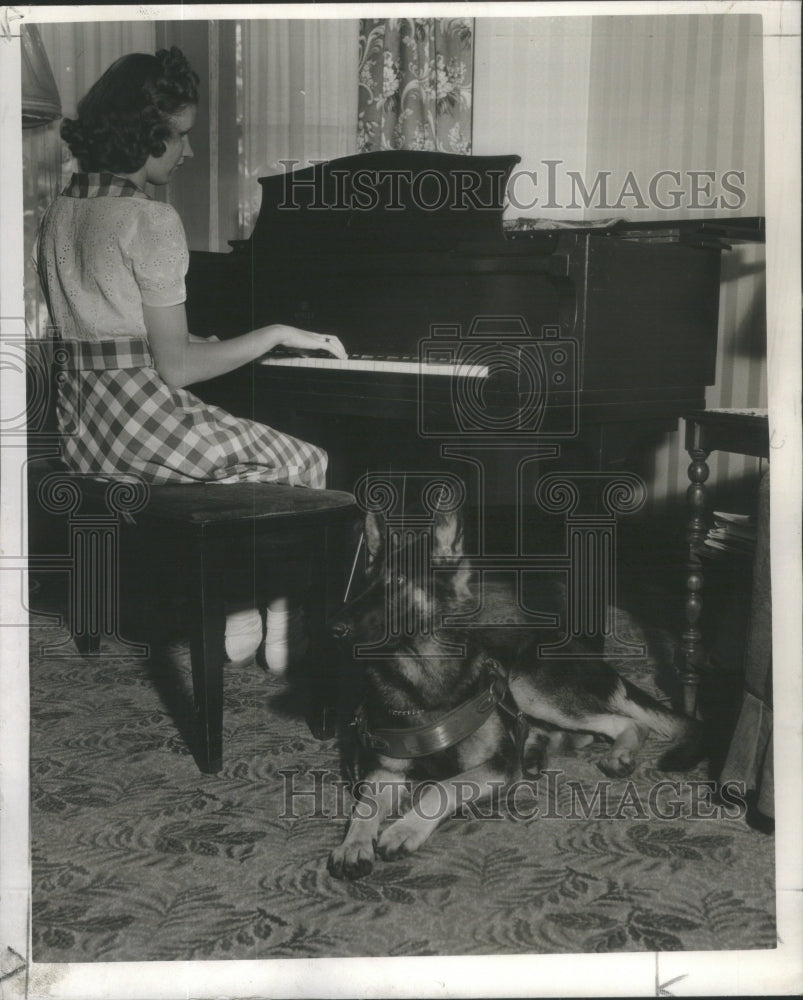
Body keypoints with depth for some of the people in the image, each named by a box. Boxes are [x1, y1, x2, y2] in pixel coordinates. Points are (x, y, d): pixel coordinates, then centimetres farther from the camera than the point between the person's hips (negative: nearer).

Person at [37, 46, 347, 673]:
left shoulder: (61, 214, 12)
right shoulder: (152, 221, -15)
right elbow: (175, 368, -17)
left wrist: (192, 342, 21)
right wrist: (276, 334, -9)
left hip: (77, 427, 9)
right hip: (140, 421, -9)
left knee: (263, 452, 28)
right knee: (306, 464, 11)